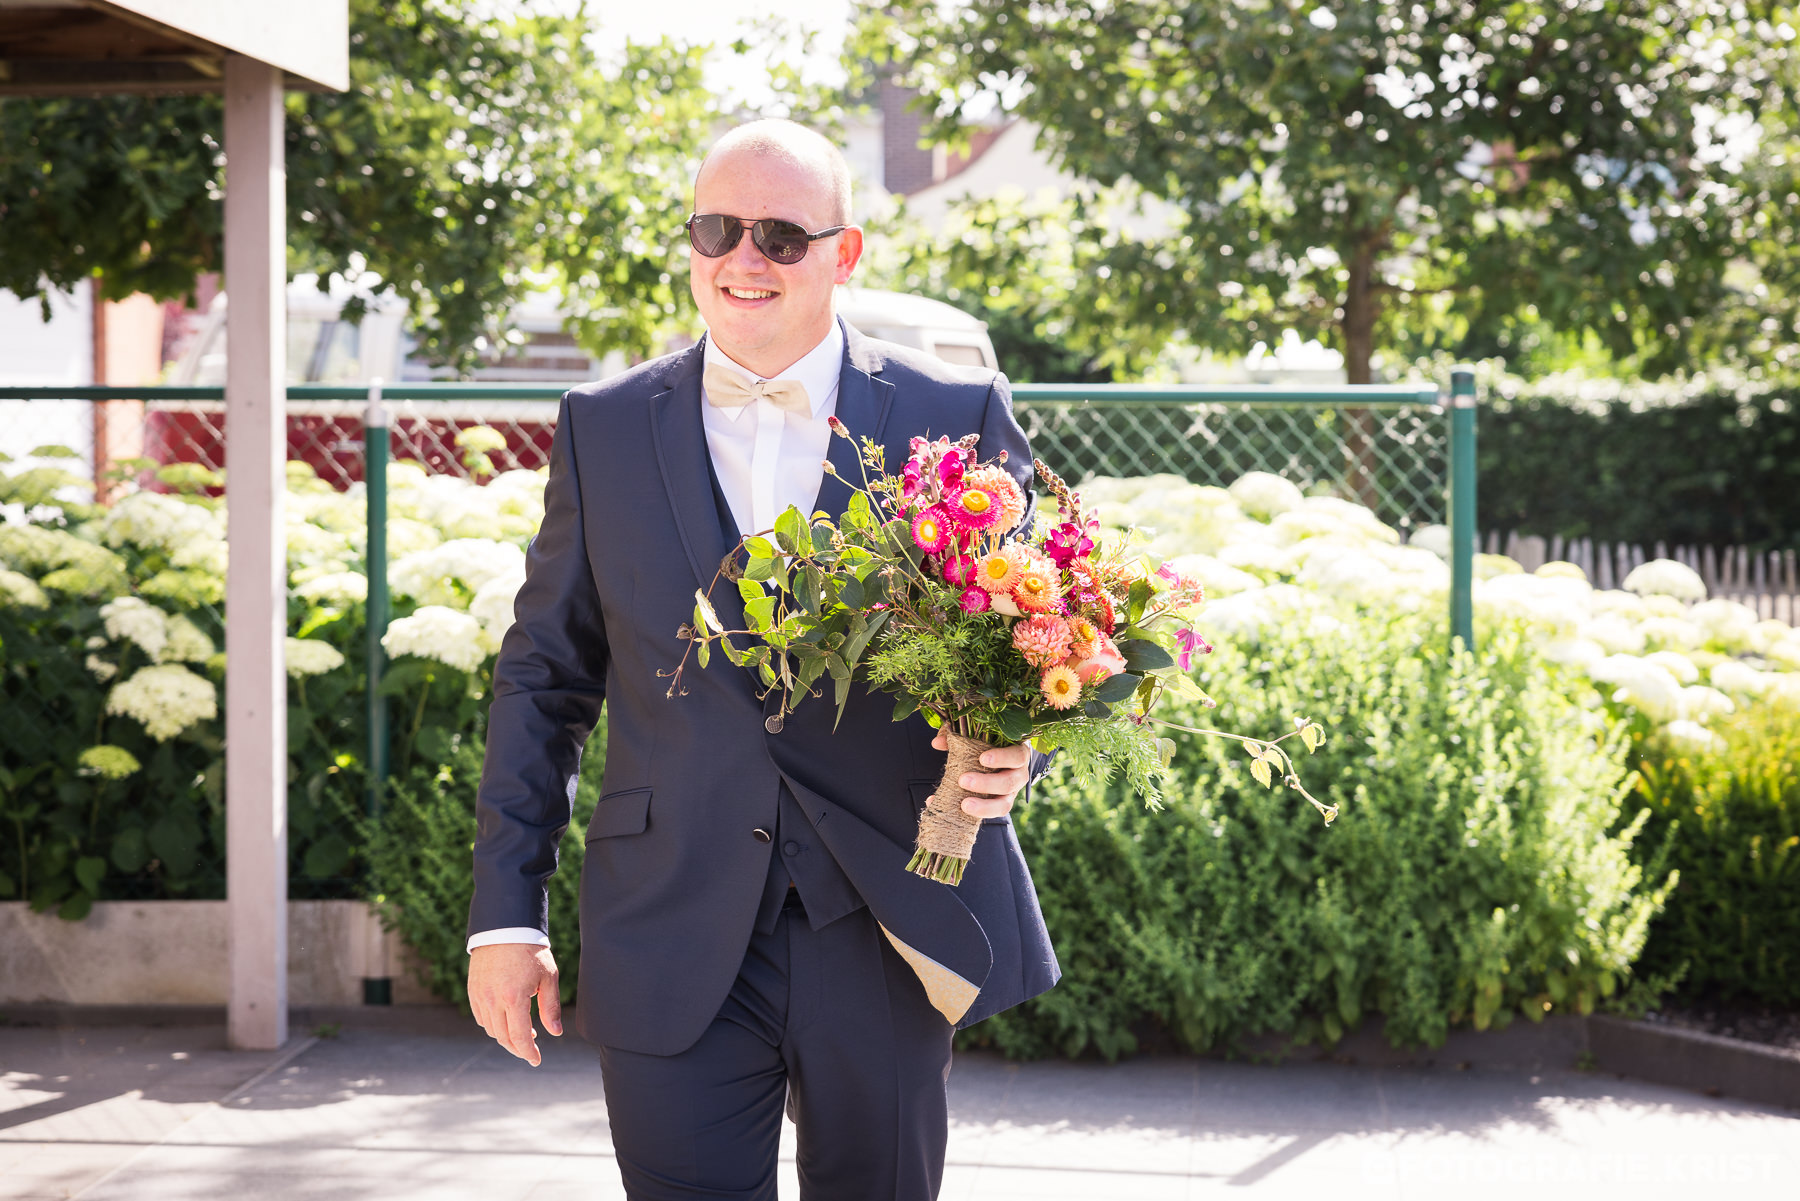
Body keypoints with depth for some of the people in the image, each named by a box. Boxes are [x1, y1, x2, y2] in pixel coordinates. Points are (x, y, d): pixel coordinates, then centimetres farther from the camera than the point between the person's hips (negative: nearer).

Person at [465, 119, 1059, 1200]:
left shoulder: (958, 416, 2)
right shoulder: (605, 429, 6)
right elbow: (544, 679, 9)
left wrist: (1014, 746, -16)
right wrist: (506, 913, 5)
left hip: (890, 935, 0)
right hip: (676, 951, 0)